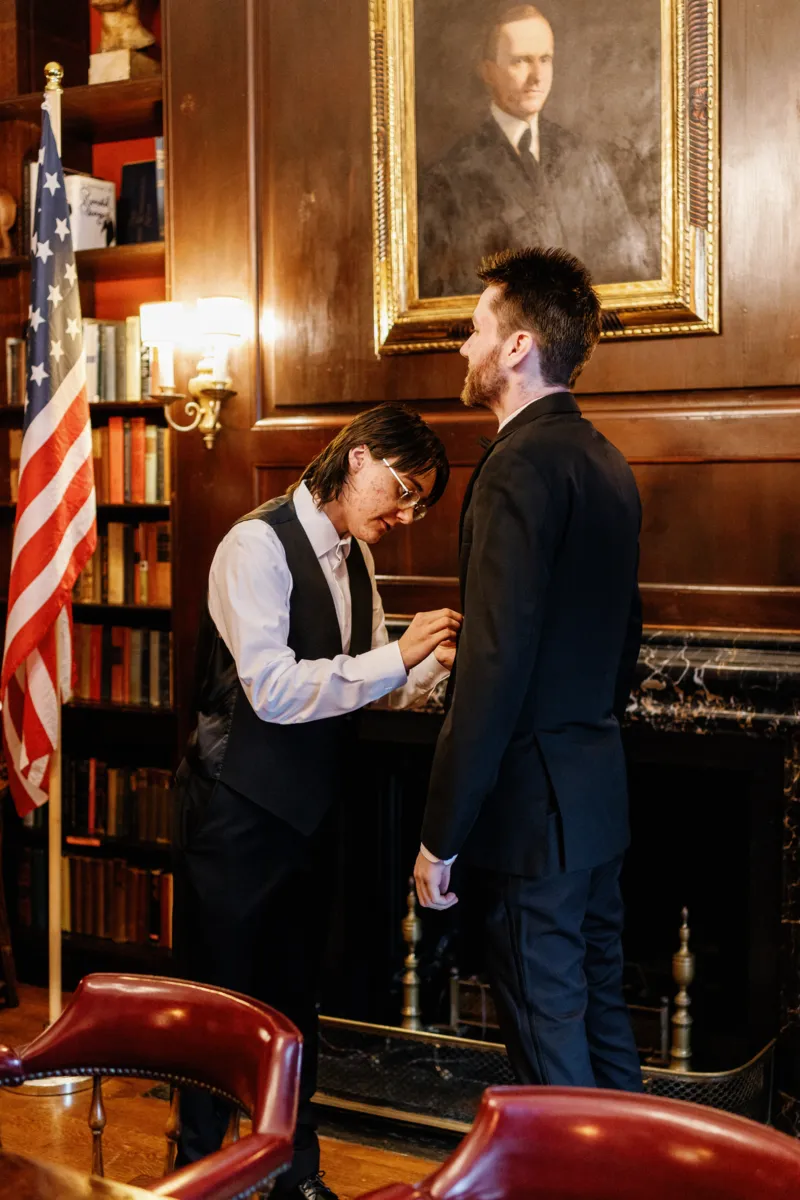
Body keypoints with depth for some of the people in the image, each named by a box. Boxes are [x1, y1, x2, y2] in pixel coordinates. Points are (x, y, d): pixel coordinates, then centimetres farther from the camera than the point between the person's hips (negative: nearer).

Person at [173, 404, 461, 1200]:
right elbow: (272, 689, -27)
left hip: (311, 806, 8)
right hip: (240, 808, -8)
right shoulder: (259, 543, -18)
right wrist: (396, 657, -26)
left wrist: (434, 661, -8)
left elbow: (373, 684, 10)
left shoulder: (354, 555, 6)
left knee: (295, 999, 19)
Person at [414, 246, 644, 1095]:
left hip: (531, 803, -9)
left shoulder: (520, 466, -18)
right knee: (599, 1016, 20)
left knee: (548, 1042, 3)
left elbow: (495, 666, -23)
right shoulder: (607, 465, 11)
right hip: (597, 795, 9)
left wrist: (441, 834, -18)